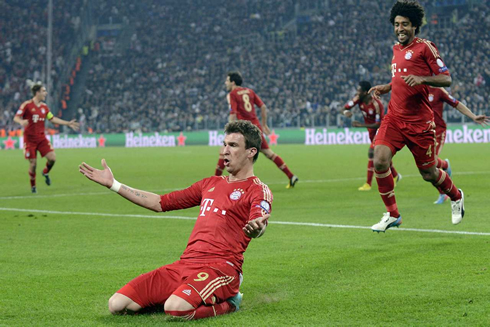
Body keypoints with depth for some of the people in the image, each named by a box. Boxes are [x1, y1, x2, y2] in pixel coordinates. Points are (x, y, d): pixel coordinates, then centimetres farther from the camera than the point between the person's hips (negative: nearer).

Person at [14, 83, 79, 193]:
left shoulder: (44, 107, 10)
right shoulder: (27, 105, -8)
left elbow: (52, 119, 17)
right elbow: (16, 117, -13)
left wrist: (68, 123, 15)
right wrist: (21, 121, -37)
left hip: (41, 138, 5)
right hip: (30, 138, -5)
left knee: (52, 158, -10)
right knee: (33, 163, -4)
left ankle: (46, 172, 22)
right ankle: (33, 186, 17)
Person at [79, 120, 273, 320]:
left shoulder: (257, 191, 2)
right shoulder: (211, 183, 25)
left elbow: (258, 226, -20)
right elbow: (160, 203, 30)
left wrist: (256, 228, -46)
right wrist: (113, 184, 29)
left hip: (220, 267, -7)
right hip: (184, 264, 7)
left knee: (176, 308, -37)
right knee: (117, 305, -8)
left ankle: (228, 304, -5)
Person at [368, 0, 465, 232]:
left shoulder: (424, 47, -6)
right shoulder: (396, 49, 15)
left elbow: (446, 79, -9)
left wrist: (421, 79, -25)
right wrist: (384, 88, 14)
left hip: (419, 121, -5)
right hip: (394, 118, 5)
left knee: (428, 173, 5)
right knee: (380, 160, -17)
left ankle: (456, 197, 38)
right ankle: (392, 215, -4)